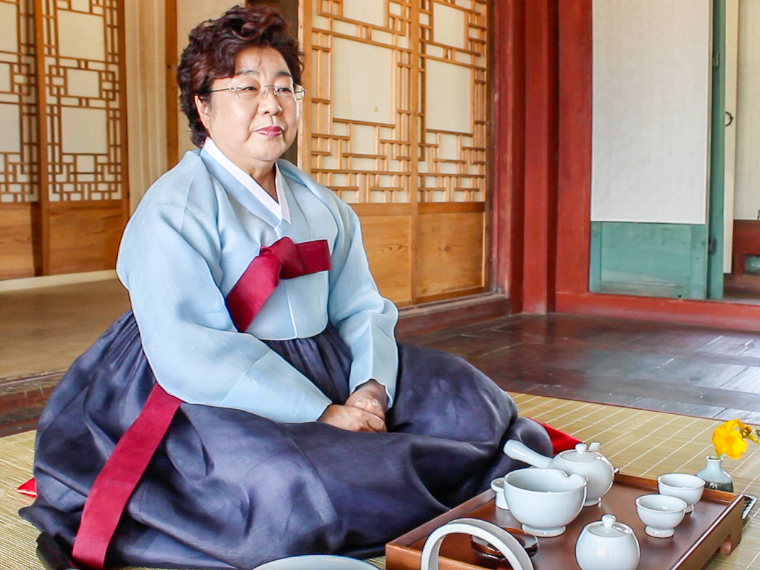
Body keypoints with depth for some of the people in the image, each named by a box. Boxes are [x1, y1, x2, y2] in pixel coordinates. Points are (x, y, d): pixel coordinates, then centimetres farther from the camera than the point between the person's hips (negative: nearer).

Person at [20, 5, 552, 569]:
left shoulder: (321, 206, 13)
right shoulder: (174, 210, -11)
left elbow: (360, 308, 7)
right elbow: (189, 355, -22)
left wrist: (371, 387, -15)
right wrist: (322, 414, -24)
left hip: (324, 370, 7)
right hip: (215, 398, -6)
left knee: (461, 393, -2)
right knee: (288, 481, -34)